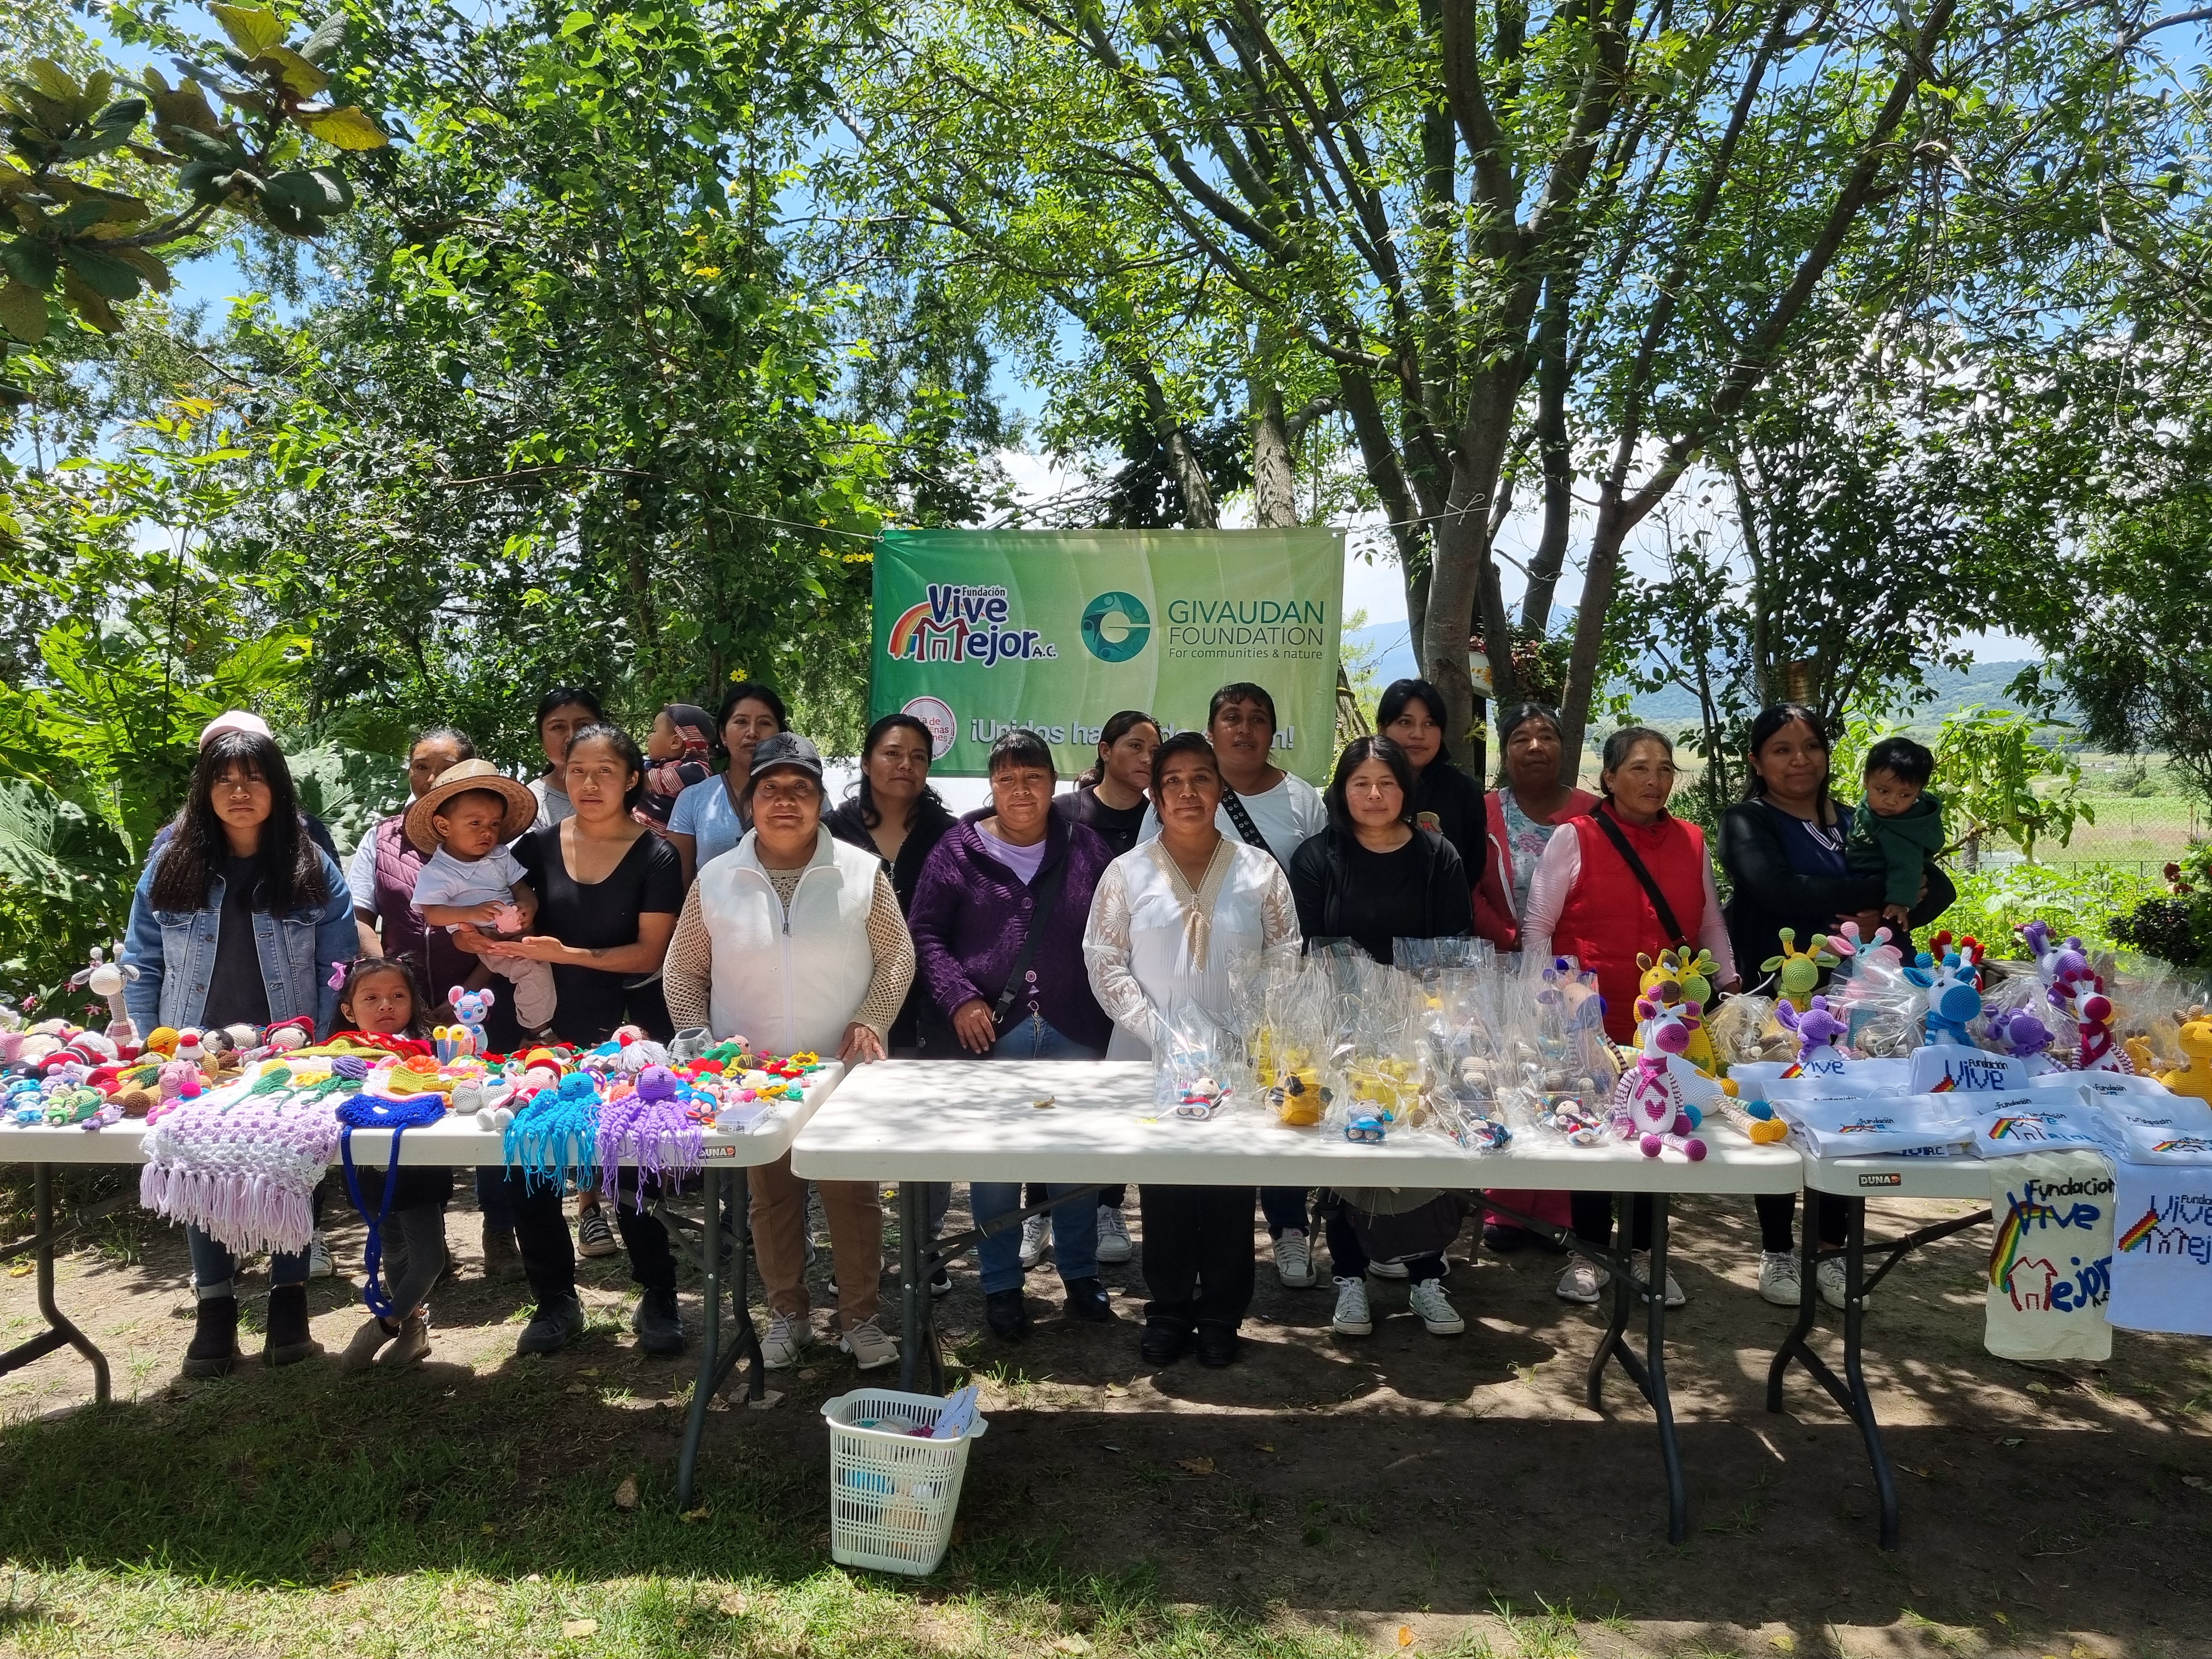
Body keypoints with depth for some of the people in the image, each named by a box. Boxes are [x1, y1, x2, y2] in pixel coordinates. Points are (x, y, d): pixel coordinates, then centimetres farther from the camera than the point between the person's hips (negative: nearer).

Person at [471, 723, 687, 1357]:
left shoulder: (655, 857, -6)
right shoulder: (540, 845, 3)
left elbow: (651, 952, -11)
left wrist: (567, 954, -22)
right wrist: (487, 936, -13)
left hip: (629, 1035, -3)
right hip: (553, 1031, 3)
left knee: (630, 1170, 2)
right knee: (526, 1166, 3)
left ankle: (658, 1299, 22)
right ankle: (556, 1300, 23)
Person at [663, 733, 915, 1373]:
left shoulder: (861, 872, -3)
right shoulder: (716, 880, 0)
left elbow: (897, 957, 2)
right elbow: (684, 972, 7)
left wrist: (871, 1019, -11)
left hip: (844, 1071, -1)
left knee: (854, 1195, 5)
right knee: (772, 1197, 12)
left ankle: (859, 1317, 21)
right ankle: (787, 1314, 29)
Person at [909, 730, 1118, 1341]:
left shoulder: (1085, 850, 6)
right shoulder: (958, 850, 1)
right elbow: (926, 932, 0)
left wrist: (1114, 1010, -2)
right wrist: (960, 998, -12)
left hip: (1075, 1033, 2)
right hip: (991, 1033, -1)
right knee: (993, 1165, 7)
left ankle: (1081, 1277, 28)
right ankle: (1001, 1287, 21)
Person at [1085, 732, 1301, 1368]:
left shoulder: (1260, 871, 2)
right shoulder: (1127, 873, 0)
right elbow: (1104, 960, -2)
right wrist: (1156, 1031, -12)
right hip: (1151, 1062, 0)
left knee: (1231, 1190, 6)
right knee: (1162, 1192, 8)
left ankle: (1221, 1316, 22)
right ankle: (1167, 1313, 24)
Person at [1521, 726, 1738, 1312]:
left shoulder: (1691, 842, 10)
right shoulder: (1574, 838, -4)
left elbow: (1710, 926, 16)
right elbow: (1537, 926, -3)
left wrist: (1730, 987, 6)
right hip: (1592, 1020, -3)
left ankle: (1645, 1254, 24)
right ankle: (1590, 1256, 20)